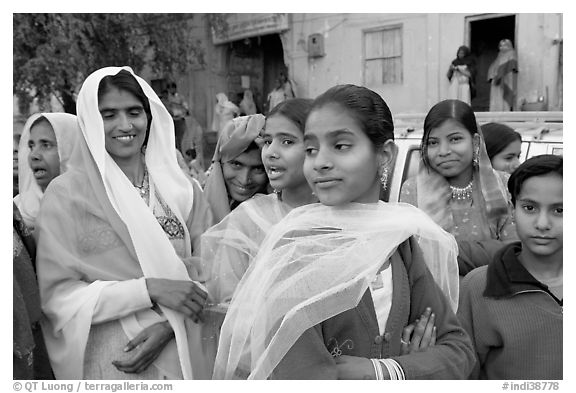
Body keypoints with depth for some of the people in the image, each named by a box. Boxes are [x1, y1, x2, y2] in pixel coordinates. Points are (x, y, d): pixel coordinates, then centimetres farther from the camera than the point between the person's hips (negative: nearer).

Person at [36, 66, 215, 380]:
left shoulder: (183, 191, 1)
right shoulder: (66, 194, -8)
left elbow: (209, 274, 0)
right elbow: (57, 295, -12)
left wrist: (169, 325, -17)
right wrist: (149, 289, -20)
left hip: (185, 359, 3)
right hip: (108, 366, -3)